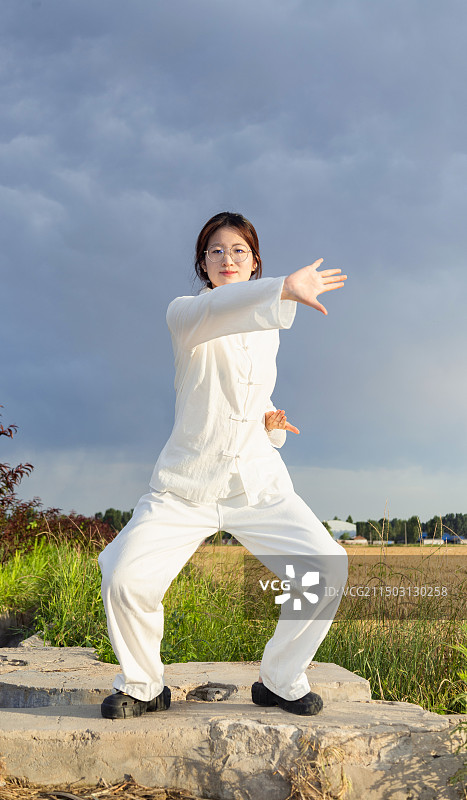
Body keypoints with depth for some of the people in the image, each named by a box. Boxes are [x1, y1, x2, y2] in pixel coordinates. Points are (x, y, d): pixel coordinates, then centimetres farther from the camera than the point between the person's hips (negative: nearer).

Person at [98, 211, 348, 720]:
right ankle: (143, 686, 8)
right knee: (125, 579, -21)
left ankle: (279, 680, 9)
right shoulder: (183, 314, -4)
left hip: (258, 483, 4)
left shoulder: (268, 330, 14)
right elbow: (217, 310, -30)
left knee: (326, 568, -14)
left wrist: (270, 422, 3)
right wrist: (285, 288, -49)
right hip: (185, 484, -3)